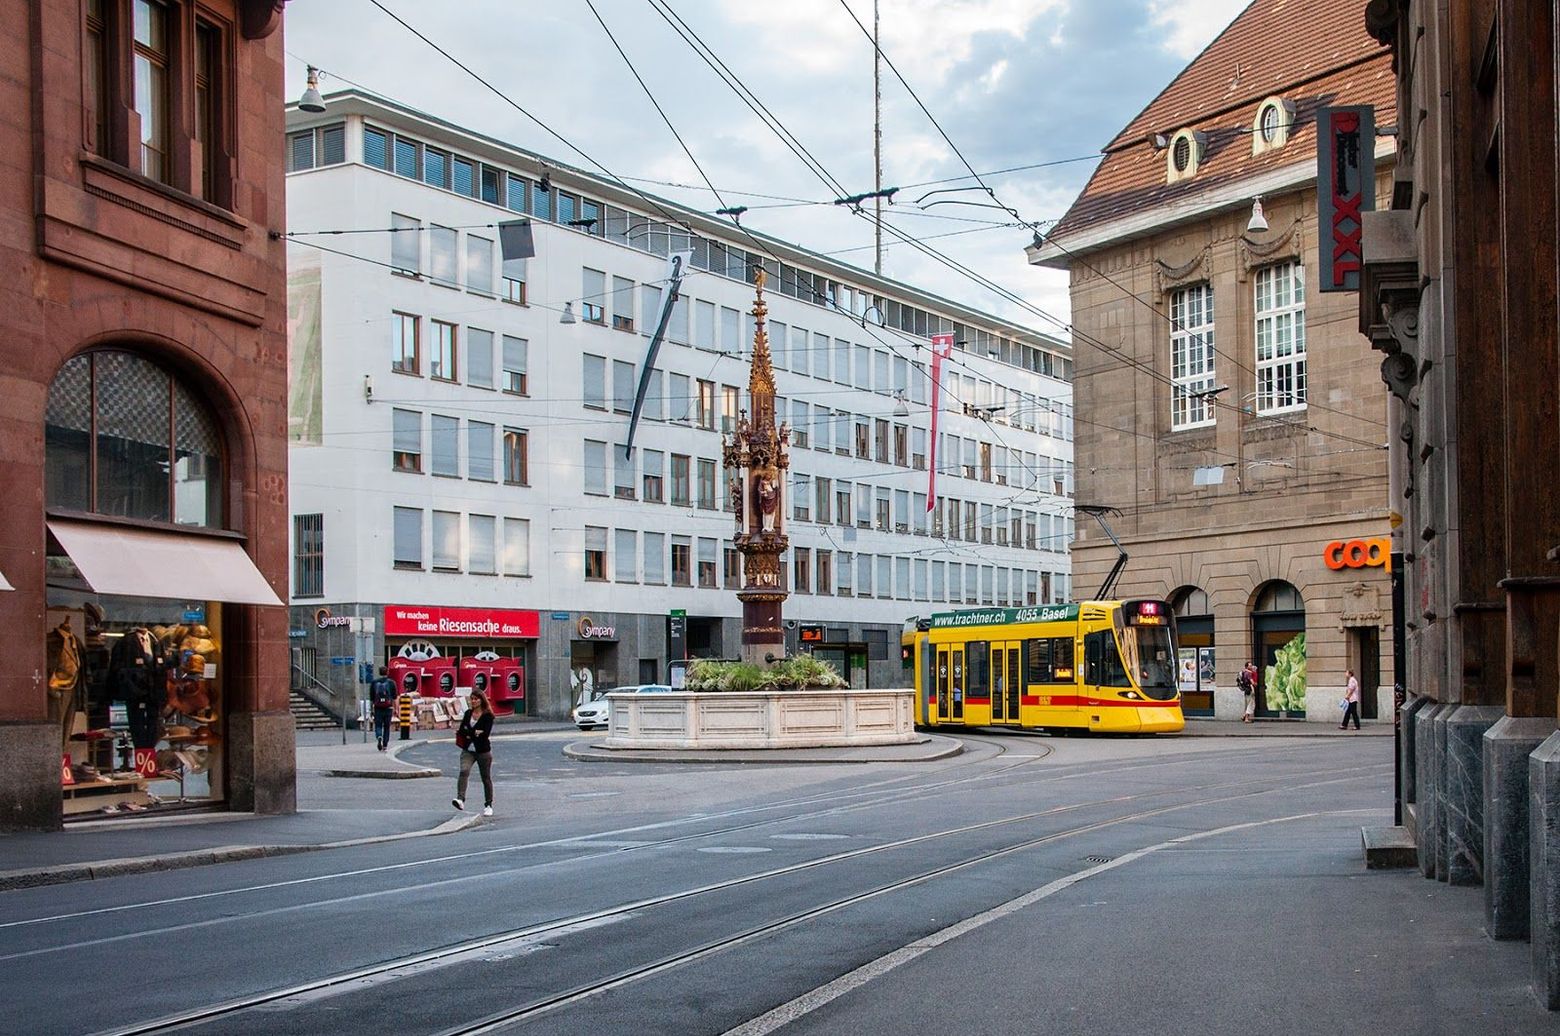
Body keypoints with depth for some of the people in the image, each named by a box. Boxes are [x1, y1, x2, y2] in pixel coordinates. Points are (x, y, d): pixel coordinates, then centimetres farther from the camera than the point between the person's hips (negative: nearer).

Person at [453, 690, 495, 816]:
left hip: (483, 750, -3)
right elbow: (461, 730, 1)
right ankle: (460, 799, -33)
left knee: (486, 778, 5)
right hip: (468, 750, 3)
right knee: (464, 771, -21)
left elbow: (485, 734, -16)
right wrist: (475, 732, -13)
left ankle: (488, 805, 17)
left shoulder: (488, 715, -5)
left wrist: (469, 734, -13)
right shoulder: (468, 713, 10)